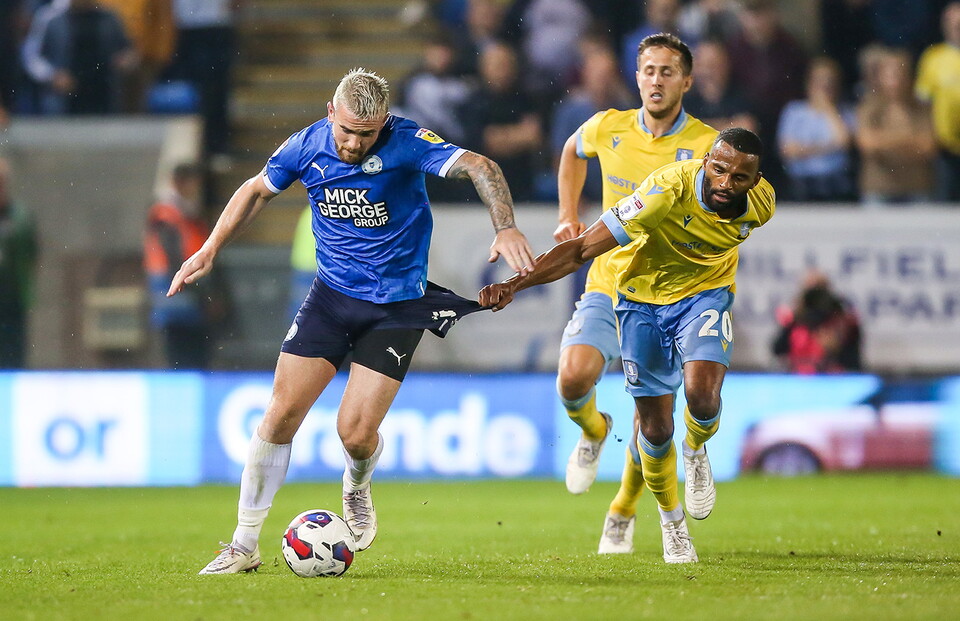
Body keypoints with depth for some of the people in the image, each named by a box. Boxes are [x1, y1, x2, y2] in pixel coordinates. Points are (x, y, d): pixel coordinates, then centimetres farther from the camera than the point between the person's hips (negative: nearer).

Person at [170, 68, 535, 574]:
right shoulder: (307, 146, -6)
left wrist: (506, 228, -41)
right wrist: (210, 249, 9)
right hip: (331, 295, 3)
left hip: (397, 305, -3)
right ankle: (244, 544, 5)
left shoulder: (405, 143, -18)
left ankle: (357, 488, 27)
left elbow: (480, 168, -26)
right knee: (281, 413, -6)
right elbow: (256, 190, 13)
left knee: (355, 432, -12)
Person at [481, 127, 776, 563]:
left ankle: (696, 452, 12)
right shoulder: (667, 191, -34)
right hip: (644, 300, -2)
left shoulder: (760, 203, -19)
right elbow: (581, 249, -34)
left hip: (704, 295, 2)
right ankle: (670, 519, 30)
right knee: (655, 429, 1)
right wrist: (516, 283, -44)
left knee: (702, 396, -25)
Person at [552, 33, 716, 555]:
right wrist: (569, 217, 15)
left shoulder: (705, 146, -10)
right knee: (573, 378, -23)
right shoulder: (608, 129, 0)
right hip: (607, 286, 1)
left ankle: (622, 514, 26)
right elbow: (573, 151, 24)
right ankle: (593, 431, 14)